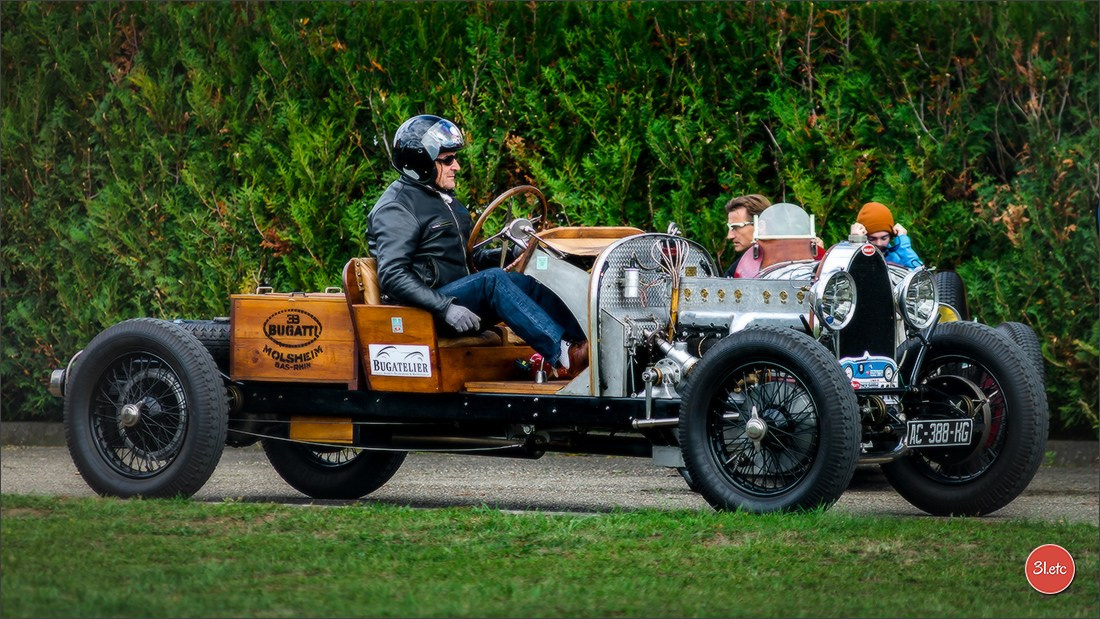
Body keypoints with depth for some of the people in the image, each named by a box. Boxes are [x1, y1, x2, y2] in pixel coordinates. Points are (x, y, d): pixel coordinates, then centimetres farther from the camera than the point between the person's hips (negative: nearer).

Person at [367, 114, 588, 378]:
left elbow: (467, 256, 27)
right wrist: (445, 308, -28)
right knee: (493, 280, -30)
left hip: (459, 293, 9)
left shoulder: (444, 199, 21)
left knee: (523, 283, -11)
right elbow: (392, 276, -20)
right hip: (424, 308, -9)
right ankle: (563, 356, -40)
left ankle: (580, 343, -25)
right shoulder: (396, 208, -10)